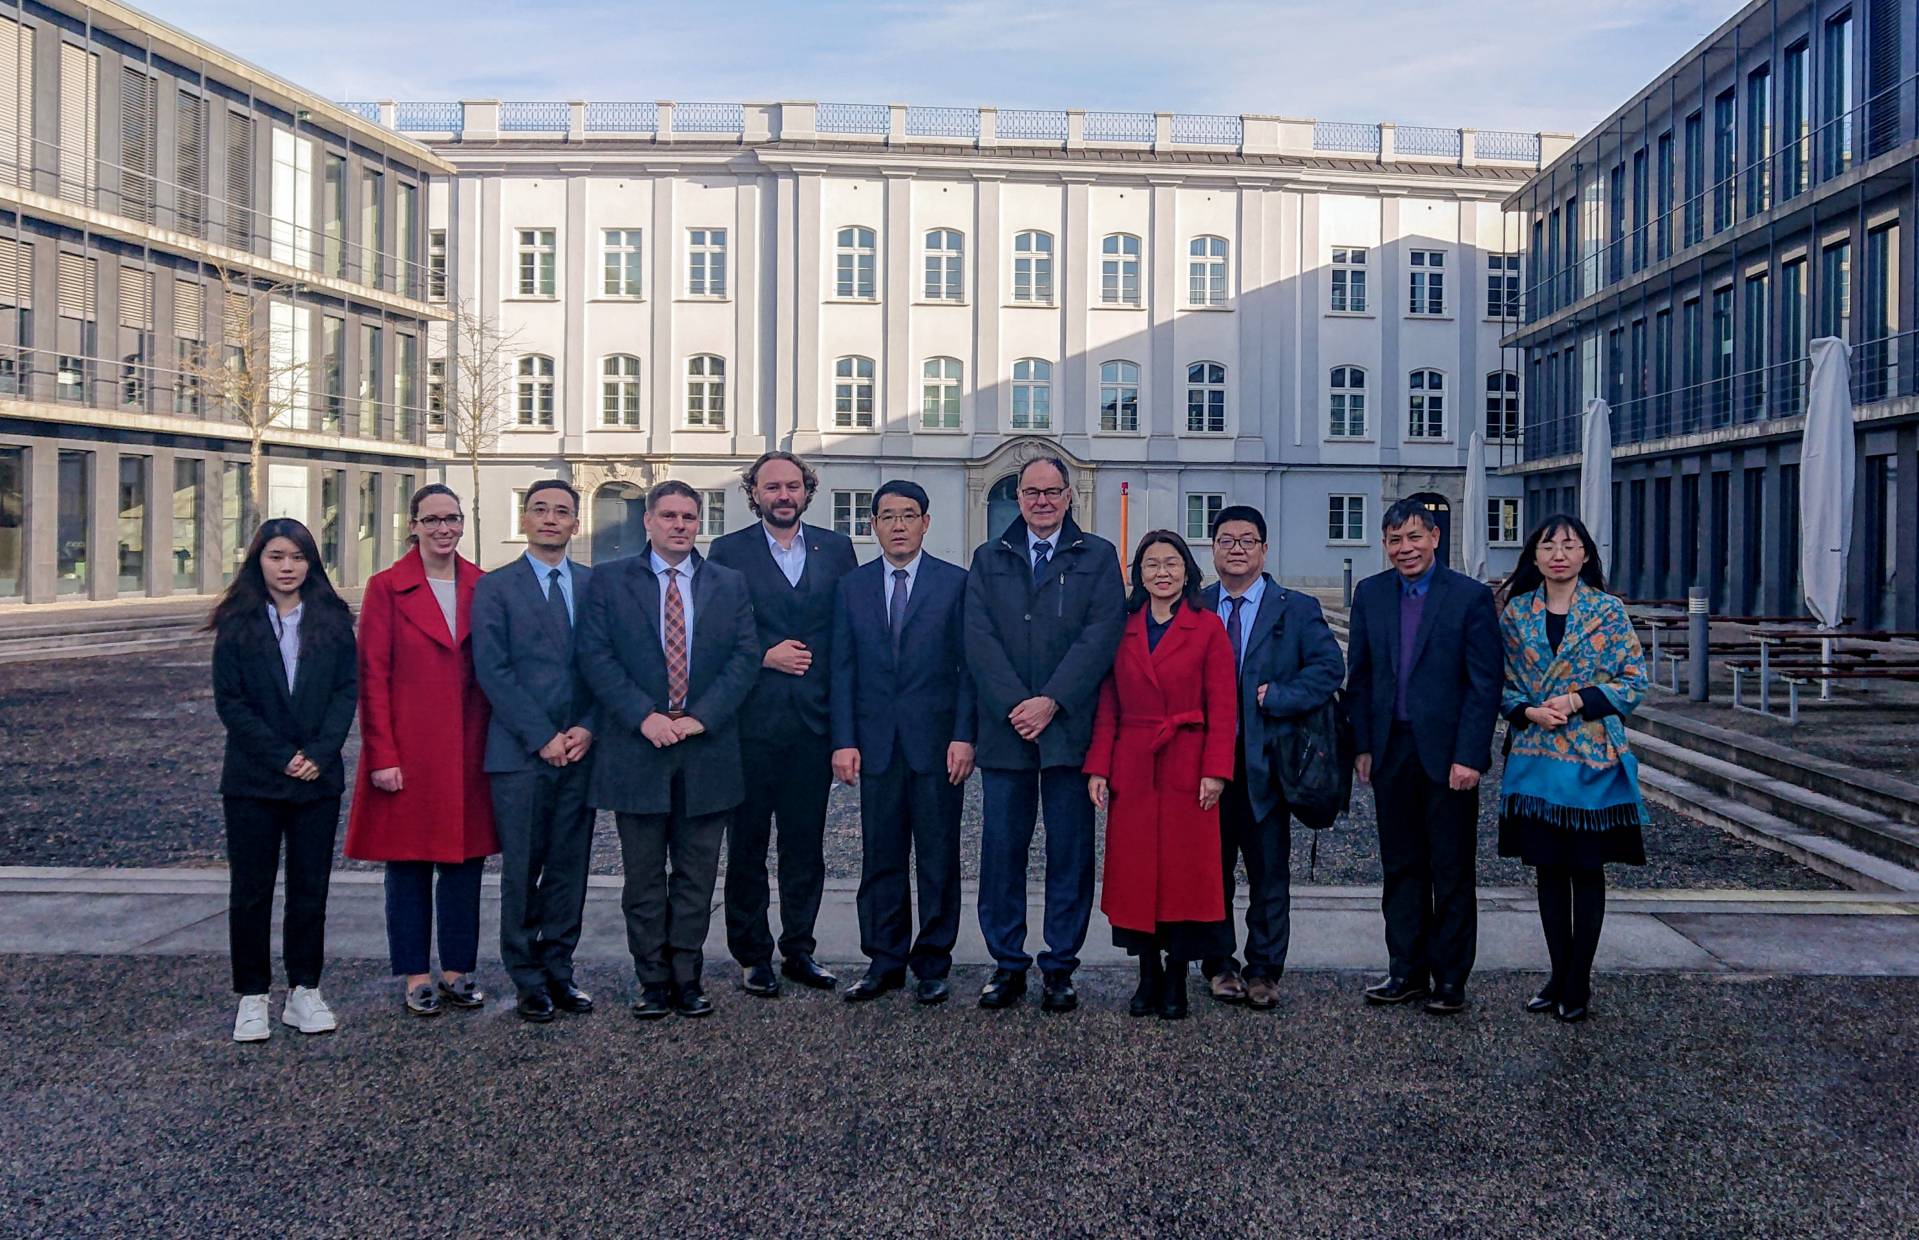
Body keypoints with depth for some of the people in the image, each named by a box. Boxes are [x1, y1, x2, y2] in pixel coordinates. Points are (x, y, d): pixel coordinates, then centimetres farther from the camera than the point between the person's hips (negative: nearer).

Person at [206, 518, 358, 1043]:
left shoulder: (332, 620, 4)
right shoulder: (238, 624, 0)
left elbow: (347, 690, 1)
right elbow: (230, 701, -4)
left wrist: (319, 754, -11)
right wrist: (280, 757, -12)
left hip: (319, 779, 1)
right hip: (252, 780, -1)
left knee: (311, 887, 7)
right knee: (251, 891, 5)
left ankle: (304, 991, 17)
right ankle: (252, 999, 14)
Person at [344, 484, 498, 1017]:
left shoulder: (483, 587, 7)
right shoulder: (386, 588, -3)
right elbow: (372, 677, -5)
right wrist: (382, 757, -9)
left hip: (469, 751, 3)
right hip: (408, 752, -3)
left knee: (465, 861, 9)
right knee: (407, 865, 5)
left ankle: (457, 972, 21)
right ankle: (416, 977, 17)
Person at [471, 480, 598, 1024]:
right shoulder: (494, 588, 2)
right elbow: (492, 671, -5)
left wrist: (588, 728, -6)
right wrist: (542, 737, -11)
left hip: (580, 750, 3)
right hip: (519, 754, -2)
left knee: (570, 869, 7)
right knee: (522, 871, 3)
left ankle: (558, 972, 19)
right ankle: (528, 980, 14)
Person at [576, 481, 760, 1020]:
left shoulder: (729, 585, 8)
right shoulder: (609, 581, 4)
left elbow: (745, 657, 1)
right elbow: (595, 656, -4)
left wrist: (701, 716, -11)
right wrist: (644, 716, -15)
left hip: (706, 749, 1)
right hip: (636, 750, -1)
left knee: (697, 876, 8)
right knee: (644, 877, 6)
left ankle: (687, 977, 18)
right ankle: (653, 980, 17)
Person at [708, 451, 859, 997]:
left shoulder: (836, 548, 9)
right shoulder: (728, 552, 2)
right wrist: (765, 656, -12)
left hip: (814, 720, 2)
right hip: (751, 722, -2)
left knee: (806, 844, 10)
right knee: (747, 844, 6)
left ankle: (799, 951, 22)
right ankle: (753, 957, 17)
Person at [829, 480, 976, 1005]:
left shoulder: (955, 583, 3)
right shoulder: (852, 587, 9)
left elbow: (968, 665, 0)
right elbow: (843, 670, 7)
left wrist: (963, 736, -8)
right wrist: (844, 740, -1)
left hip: (936, 741, -2)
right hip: (876, 742, 2)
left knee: (939, 859, 5)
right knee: (880, 858, 7)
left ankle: (932, 963, 16)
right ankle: (884, 961, 18)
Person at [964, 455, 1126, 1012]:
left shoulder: (1098, 557, 7)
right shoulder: (989, 559, 12)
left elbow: (1101, 635, -5)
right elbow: (979, 639, 1)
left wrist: (1051, 703, -14)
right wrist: (1014, 705, -12)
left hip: (1070, 730, -1)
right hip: (1005, 731, 1)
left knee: (1070, 854, 4)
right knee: (1002, 851, 4)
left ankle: (1060, 969, 15)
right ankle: (1007, 964, 16)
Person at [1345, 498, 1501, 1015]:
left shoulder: (1471, 597, -5)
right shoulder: (1369, 594, 7)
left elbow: (1485, 684, -8)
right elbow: (1358, 677, 10)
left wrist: (1468, 756, -14)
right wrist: (1362, 746, 4)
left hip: (1447, 753, -4)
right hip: (1390, 752, 4)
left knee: (1452, 871, 5)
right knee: (1400, 866, 11)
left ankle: (1449, 978, 15)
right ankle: (1407, 971, 22)